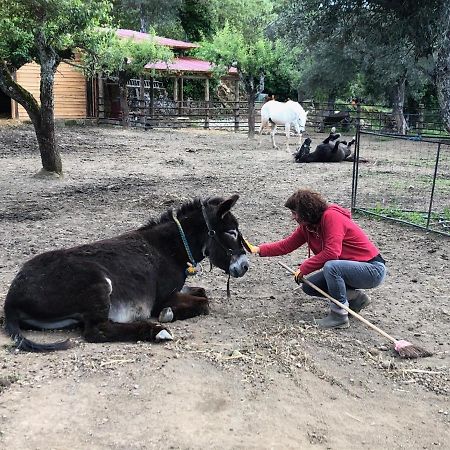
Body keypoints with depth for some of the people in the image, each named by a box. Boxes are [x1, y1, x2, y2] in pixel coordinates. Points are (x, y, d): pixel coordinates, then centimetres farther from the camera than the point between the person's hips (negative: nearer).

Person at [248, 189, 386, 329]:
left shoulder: (331, 216, -23)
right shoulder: (307, 226, 2)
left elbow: (332, 252, -30)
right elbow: (287, 245, 7)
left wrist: (303, 268, -20)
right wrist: (258, 249, -2)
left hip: (373, 269, -9)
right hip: (351, 268, 9)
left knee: (331, 267, -34)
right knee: (308, 287, 2)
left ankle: (339, 315, -16)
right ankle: (355, 298, 13)